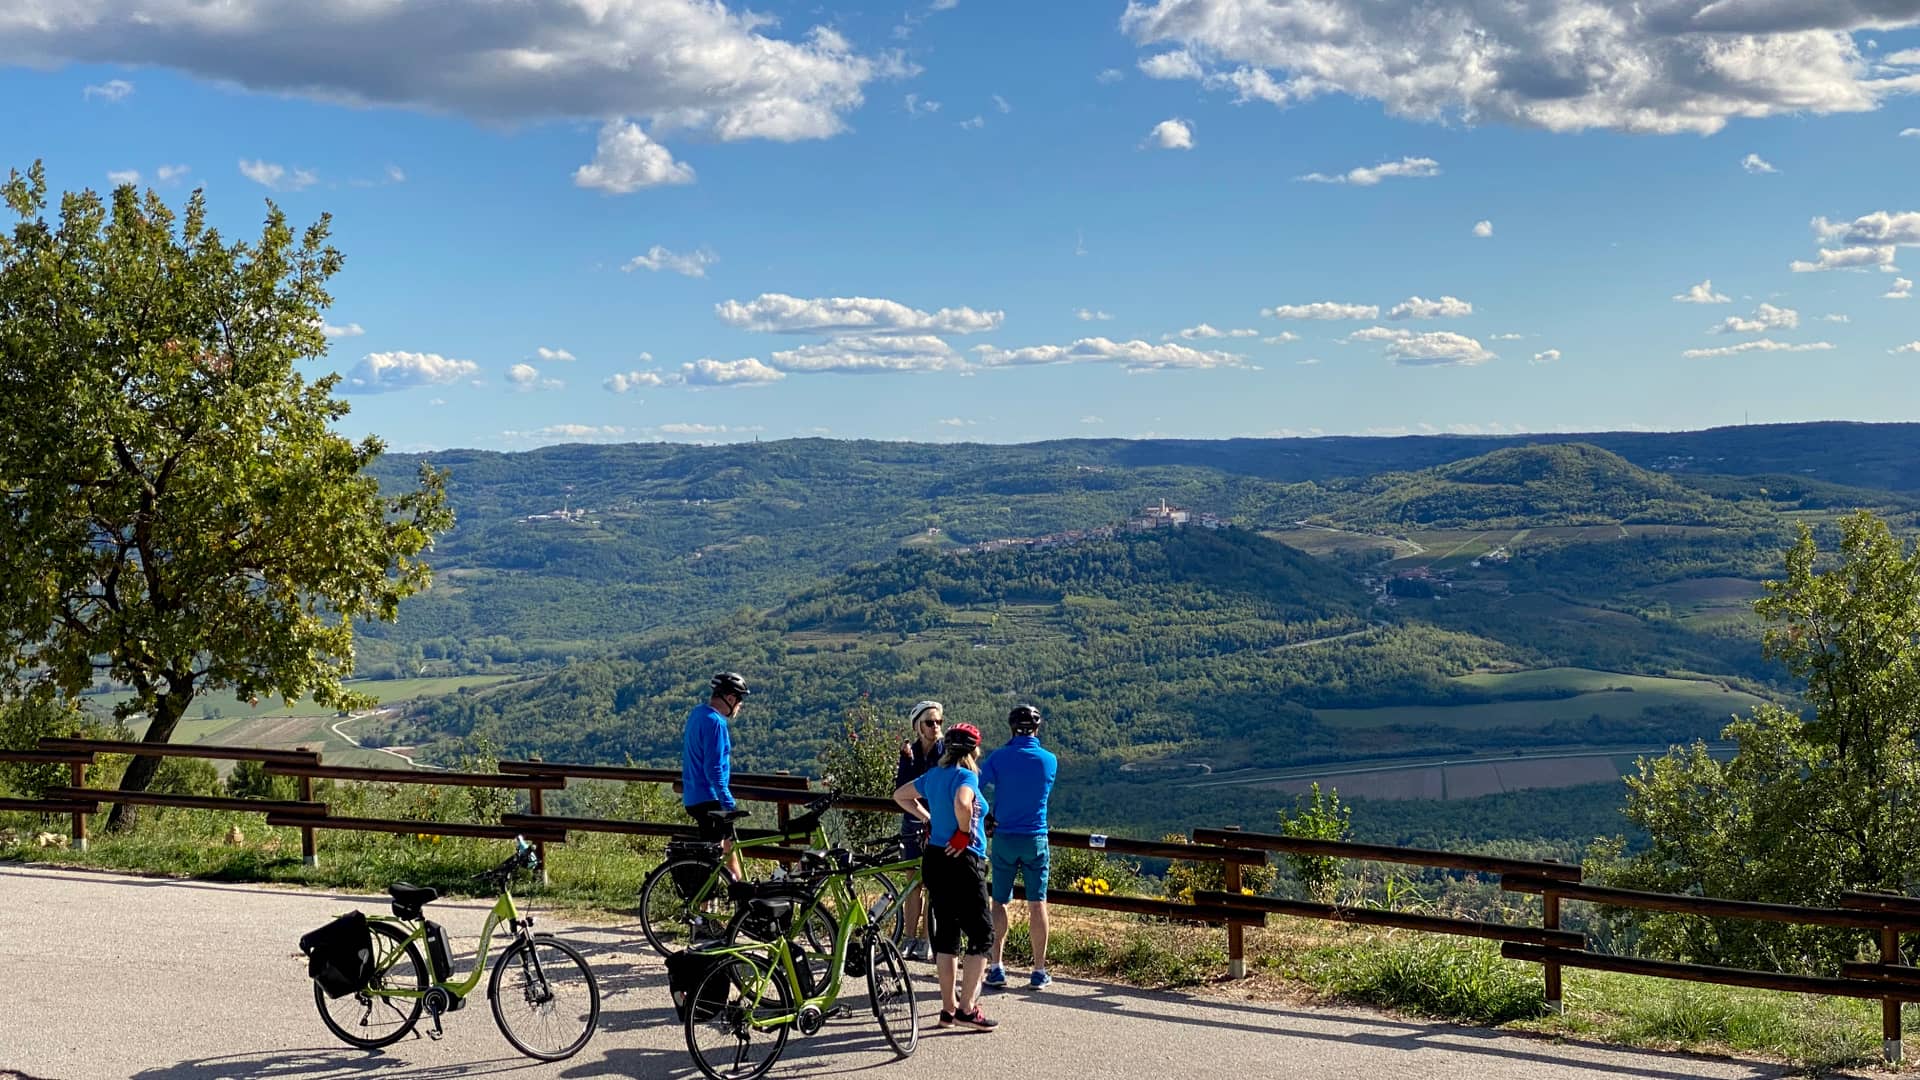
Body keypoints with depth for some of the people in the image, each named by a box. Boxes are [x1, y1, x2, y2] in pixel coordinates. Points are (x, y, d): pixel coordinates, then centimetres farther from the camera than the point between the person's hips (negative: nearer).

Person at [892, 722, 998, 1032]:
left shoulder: (933, 775, 10)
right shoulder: (966, 776, -13)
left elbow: (900, 795, 25)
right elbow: (962, 803, -35)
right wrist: (964, 833, -19)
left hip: (934, 859, 8)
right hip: (961, 862, -8)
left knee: (946, 933, 13)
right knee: (981, 934, 0)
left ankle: (948, 1009, 16)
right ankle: (967, 1008, -4)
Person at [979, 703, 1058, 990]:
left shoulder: (998, 757, -8)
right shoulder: (1050, 760, -3)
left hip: (1004, 837, 0)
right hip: (1036, 838, 0)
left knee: (999, 902, 10)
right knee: (1037, 904, 5)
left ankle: (996, 967, 8)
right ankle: (1039, 971, 6)